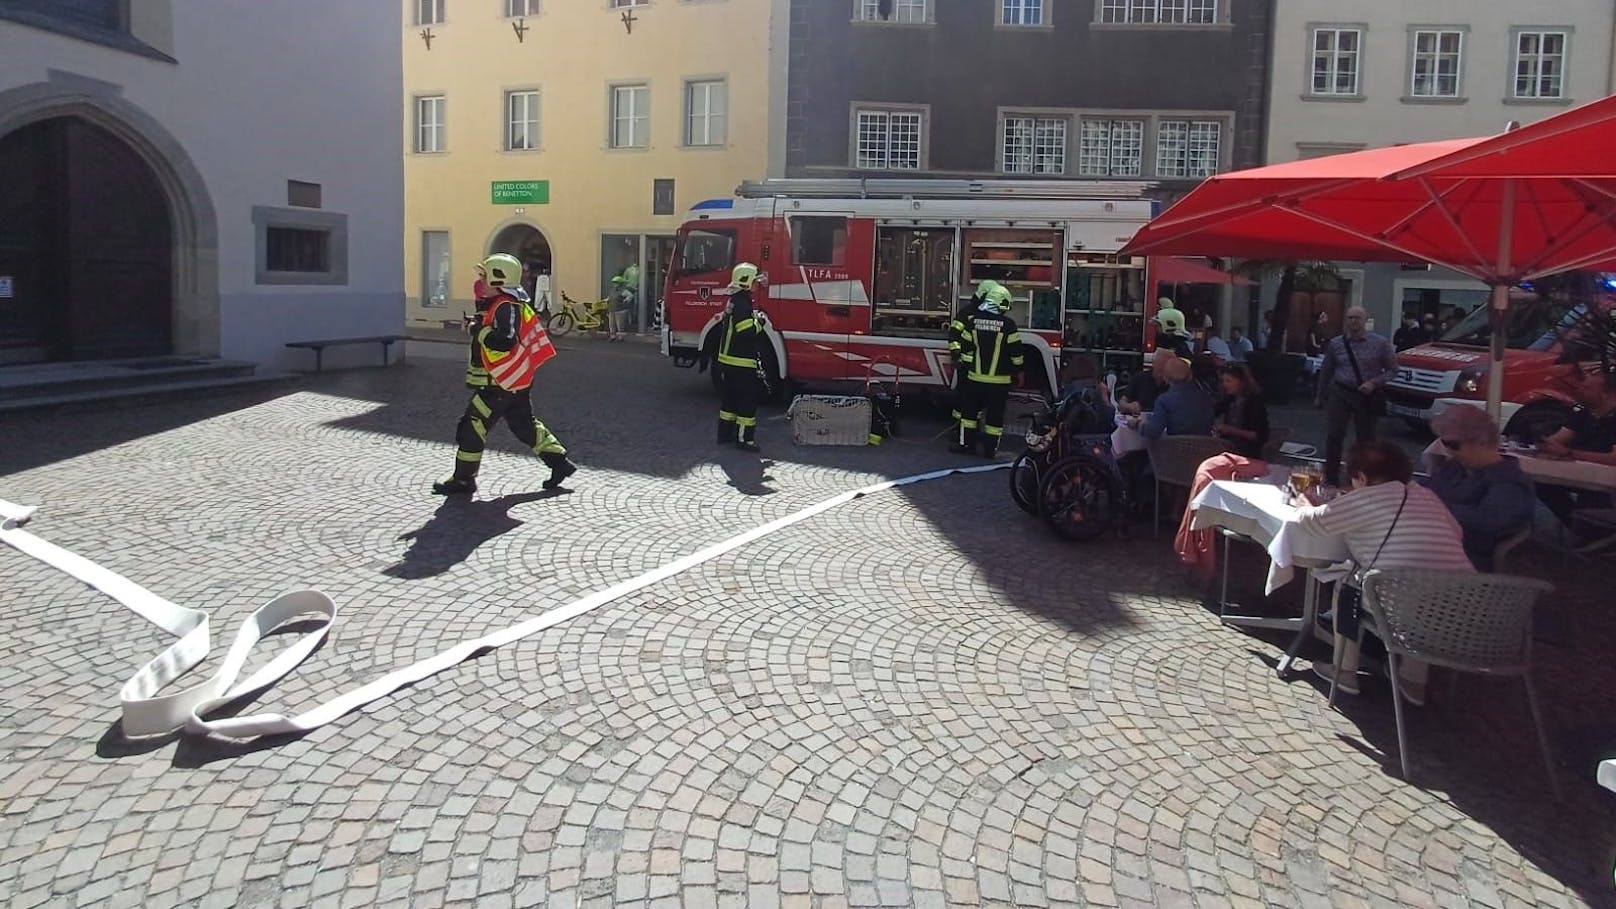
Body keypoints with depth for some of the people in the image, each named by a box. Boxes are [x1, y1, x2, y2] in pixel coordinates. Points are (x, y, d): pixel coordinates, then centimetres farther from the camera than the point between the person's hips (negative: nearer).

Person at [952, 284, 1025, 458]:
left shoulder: (973, 320, -1)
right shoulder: (1008, 324, -10)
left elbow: (966, 349, 5)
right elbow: (1015, 352, -6)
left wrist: (966, 366, 16)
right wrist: (1017, 370, 10)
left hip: (975, 377, 2)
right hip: (999, 380, -2)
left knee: (969, 410, 14)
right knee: (995, 414, 6)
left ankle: (966, 443, 17)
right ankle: (990, 449, 9)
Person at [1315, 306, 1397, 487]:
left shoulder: (1380, 343, -3)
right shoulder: (1335, 343, 2)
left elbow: (1392, 369, 2)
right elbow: (1325, 371, 11)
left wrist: (1374, 383, -14)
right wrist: (1320, 396, 16)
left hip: (1367, 396, 0)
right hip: (1340, 392, 1)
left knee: (1365, 439, 8)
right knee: (1333, 436, -8)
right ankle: (1331, 479, 1)